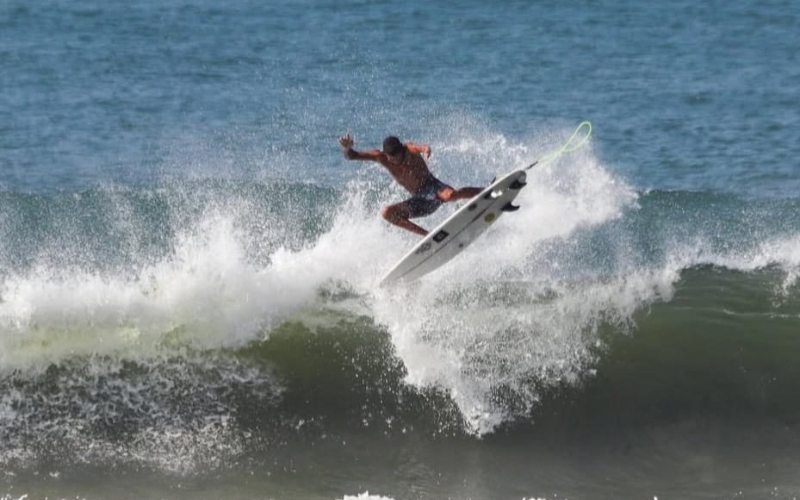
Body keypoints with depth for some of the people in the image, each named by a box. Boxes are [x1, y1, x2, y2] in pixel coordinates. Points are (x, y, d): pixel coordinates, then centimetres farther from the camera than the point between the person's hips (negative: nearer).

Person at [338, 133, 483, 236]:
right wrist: (347, 148, -36)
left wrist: (426, 150, -65)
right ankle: (426, 234, -14)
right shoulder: (380, 157, -6)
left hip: (432, 187, -5)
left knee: (451, 195, -37)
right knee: (387, 212, -16)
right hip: (420, 200, 5)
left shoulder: (409, 150, -15)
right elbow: (352, 156, -11)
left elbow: (421, 147, -39)